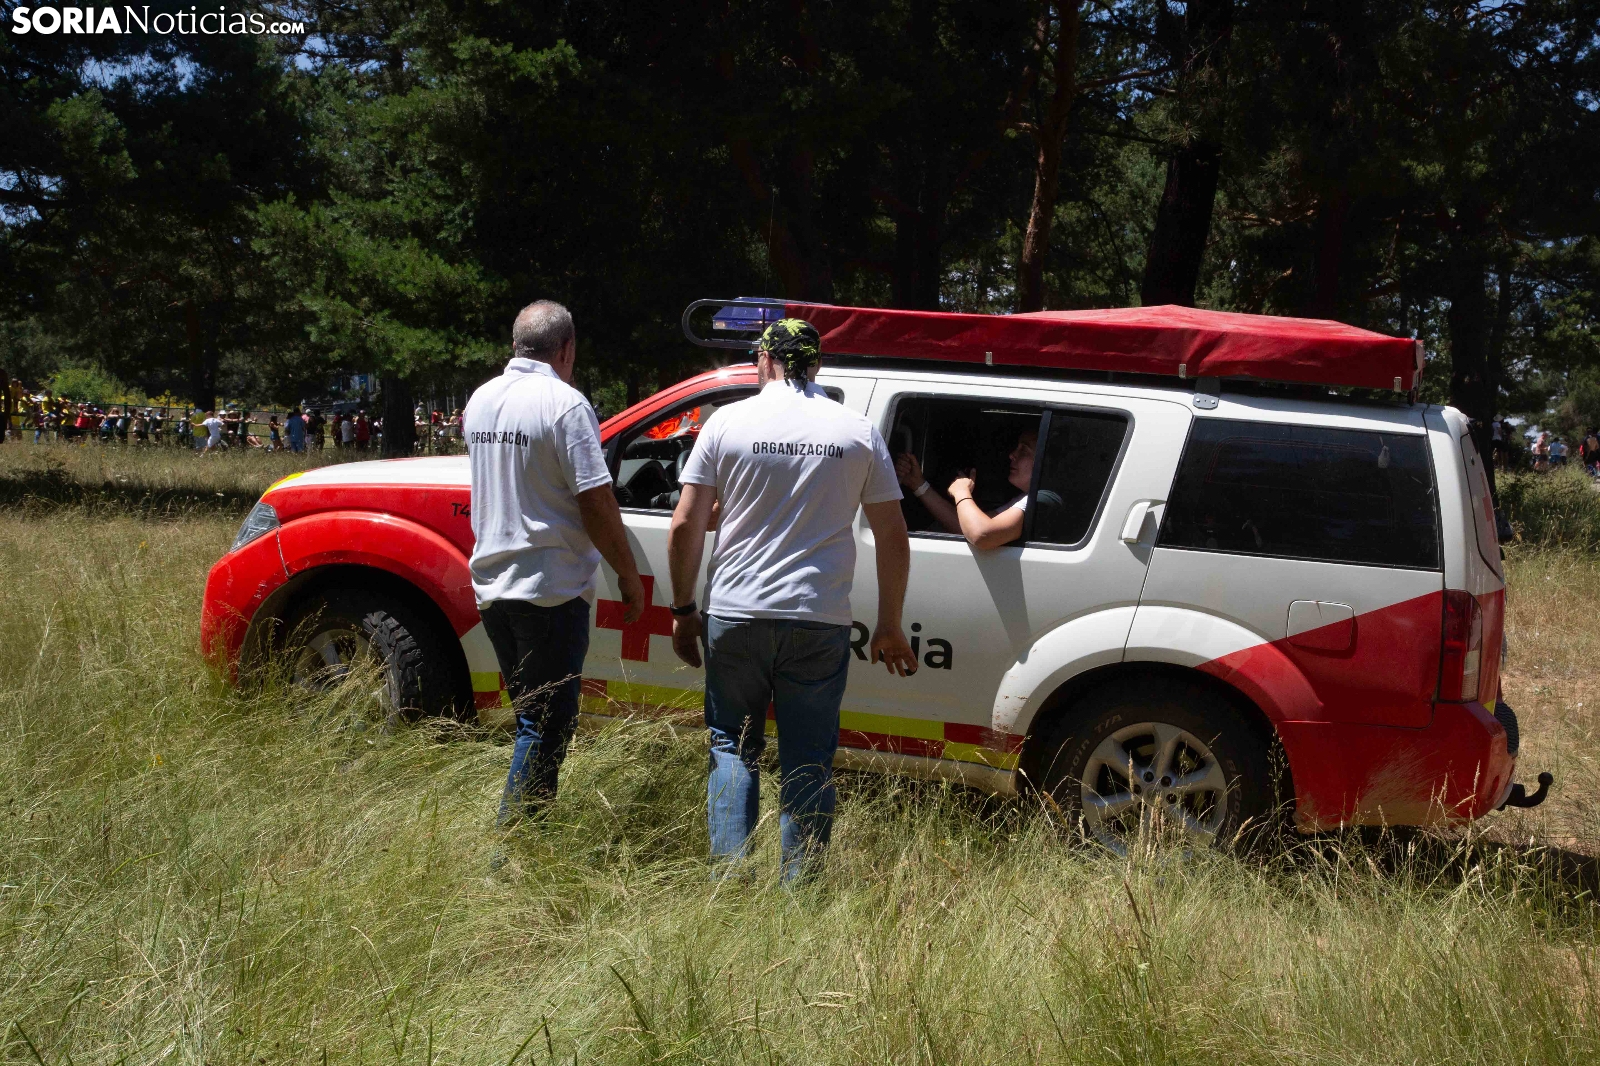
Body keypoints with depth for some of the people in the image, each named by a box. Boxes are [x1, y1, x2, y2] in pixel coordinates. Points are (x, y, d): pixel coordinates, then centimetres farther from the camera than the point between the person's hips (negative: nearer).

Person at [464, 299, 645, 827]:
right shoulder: (565, 403, -15)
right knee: (547, 725, -2)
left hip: (490, 583, 8)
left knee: (532, 716, 18)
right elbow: (596, 502, -17)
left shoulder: (481, 399, 9)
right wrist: (629, 576, -8)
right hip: (551, 588, -8)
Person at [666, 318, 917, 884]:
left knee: (733, 748, 13)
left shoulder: (727, 422, 0)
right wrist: (889, 625, 13)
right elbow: (892, 535, 5)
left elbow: (685, 527, -1)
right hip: (820, 621, 0)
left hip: (736, 616, 0)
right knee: (808, 762, 8)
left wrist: (683, 609, 9)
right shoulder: (858, 431, 3)